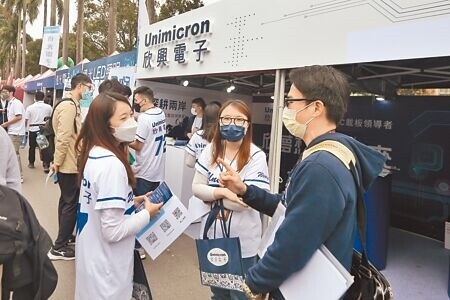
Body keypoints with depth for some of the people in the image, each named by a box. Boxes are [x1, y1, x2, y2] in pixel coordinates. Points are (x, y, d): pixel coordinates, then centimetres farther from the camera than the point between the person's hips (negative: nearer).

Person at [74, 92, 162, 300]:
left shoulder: (94, 153, 0)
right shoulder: (111, 164, -28)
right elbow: (113, 231, -27)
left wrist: (131, 202, 5)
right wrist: (147, 213, -13)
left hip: (93, 253, 9)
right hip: (106, 264, -9)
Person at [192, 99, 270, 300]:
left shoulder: (256, 156, -18)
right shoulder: (211, 150, -3)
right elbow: (196, 187, -4)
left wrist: (211, 196, -12)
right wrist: (222, 192, -21)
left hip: (242, 241, -4)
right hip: (212, 235, 5)